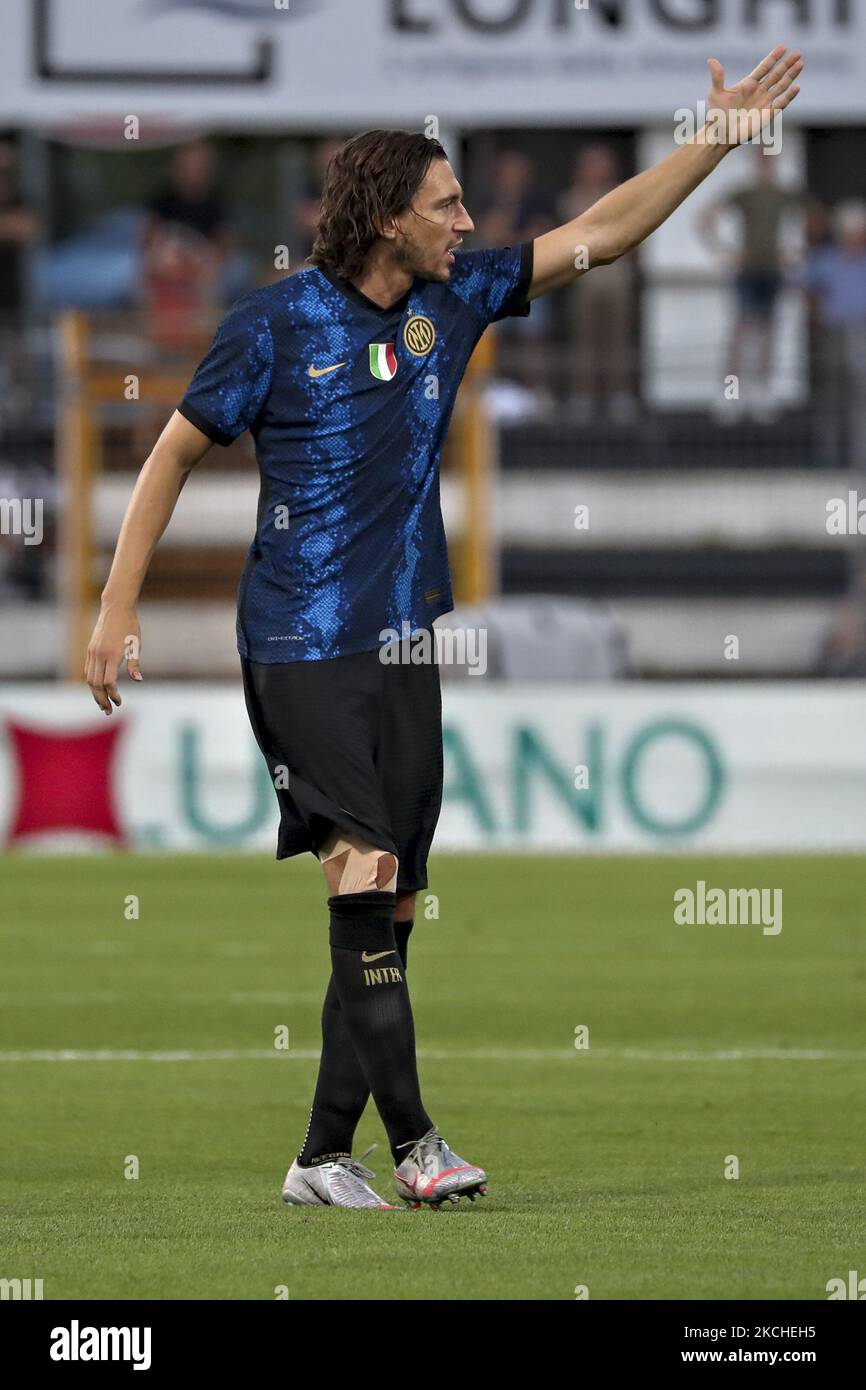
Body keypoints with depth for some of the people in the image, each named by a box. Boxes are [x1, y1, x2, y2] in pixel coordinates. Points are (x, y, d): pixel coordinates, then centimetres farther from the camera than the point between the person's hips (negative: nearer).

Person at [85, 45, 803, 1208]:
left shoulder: (455, 301, 8)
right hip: (301, 644, -6)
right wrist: (119, 606, -3)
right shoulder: (276, 325, -6)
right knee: (362, 870, -18)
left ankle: (326, 1156, 8)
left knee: (390, 906, 3)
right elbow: (175, 456, 1)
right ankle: (408, 1135, -19)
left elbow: (604, 234, 12)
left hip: (407, 646, 6)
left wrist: (724, 135, 6)